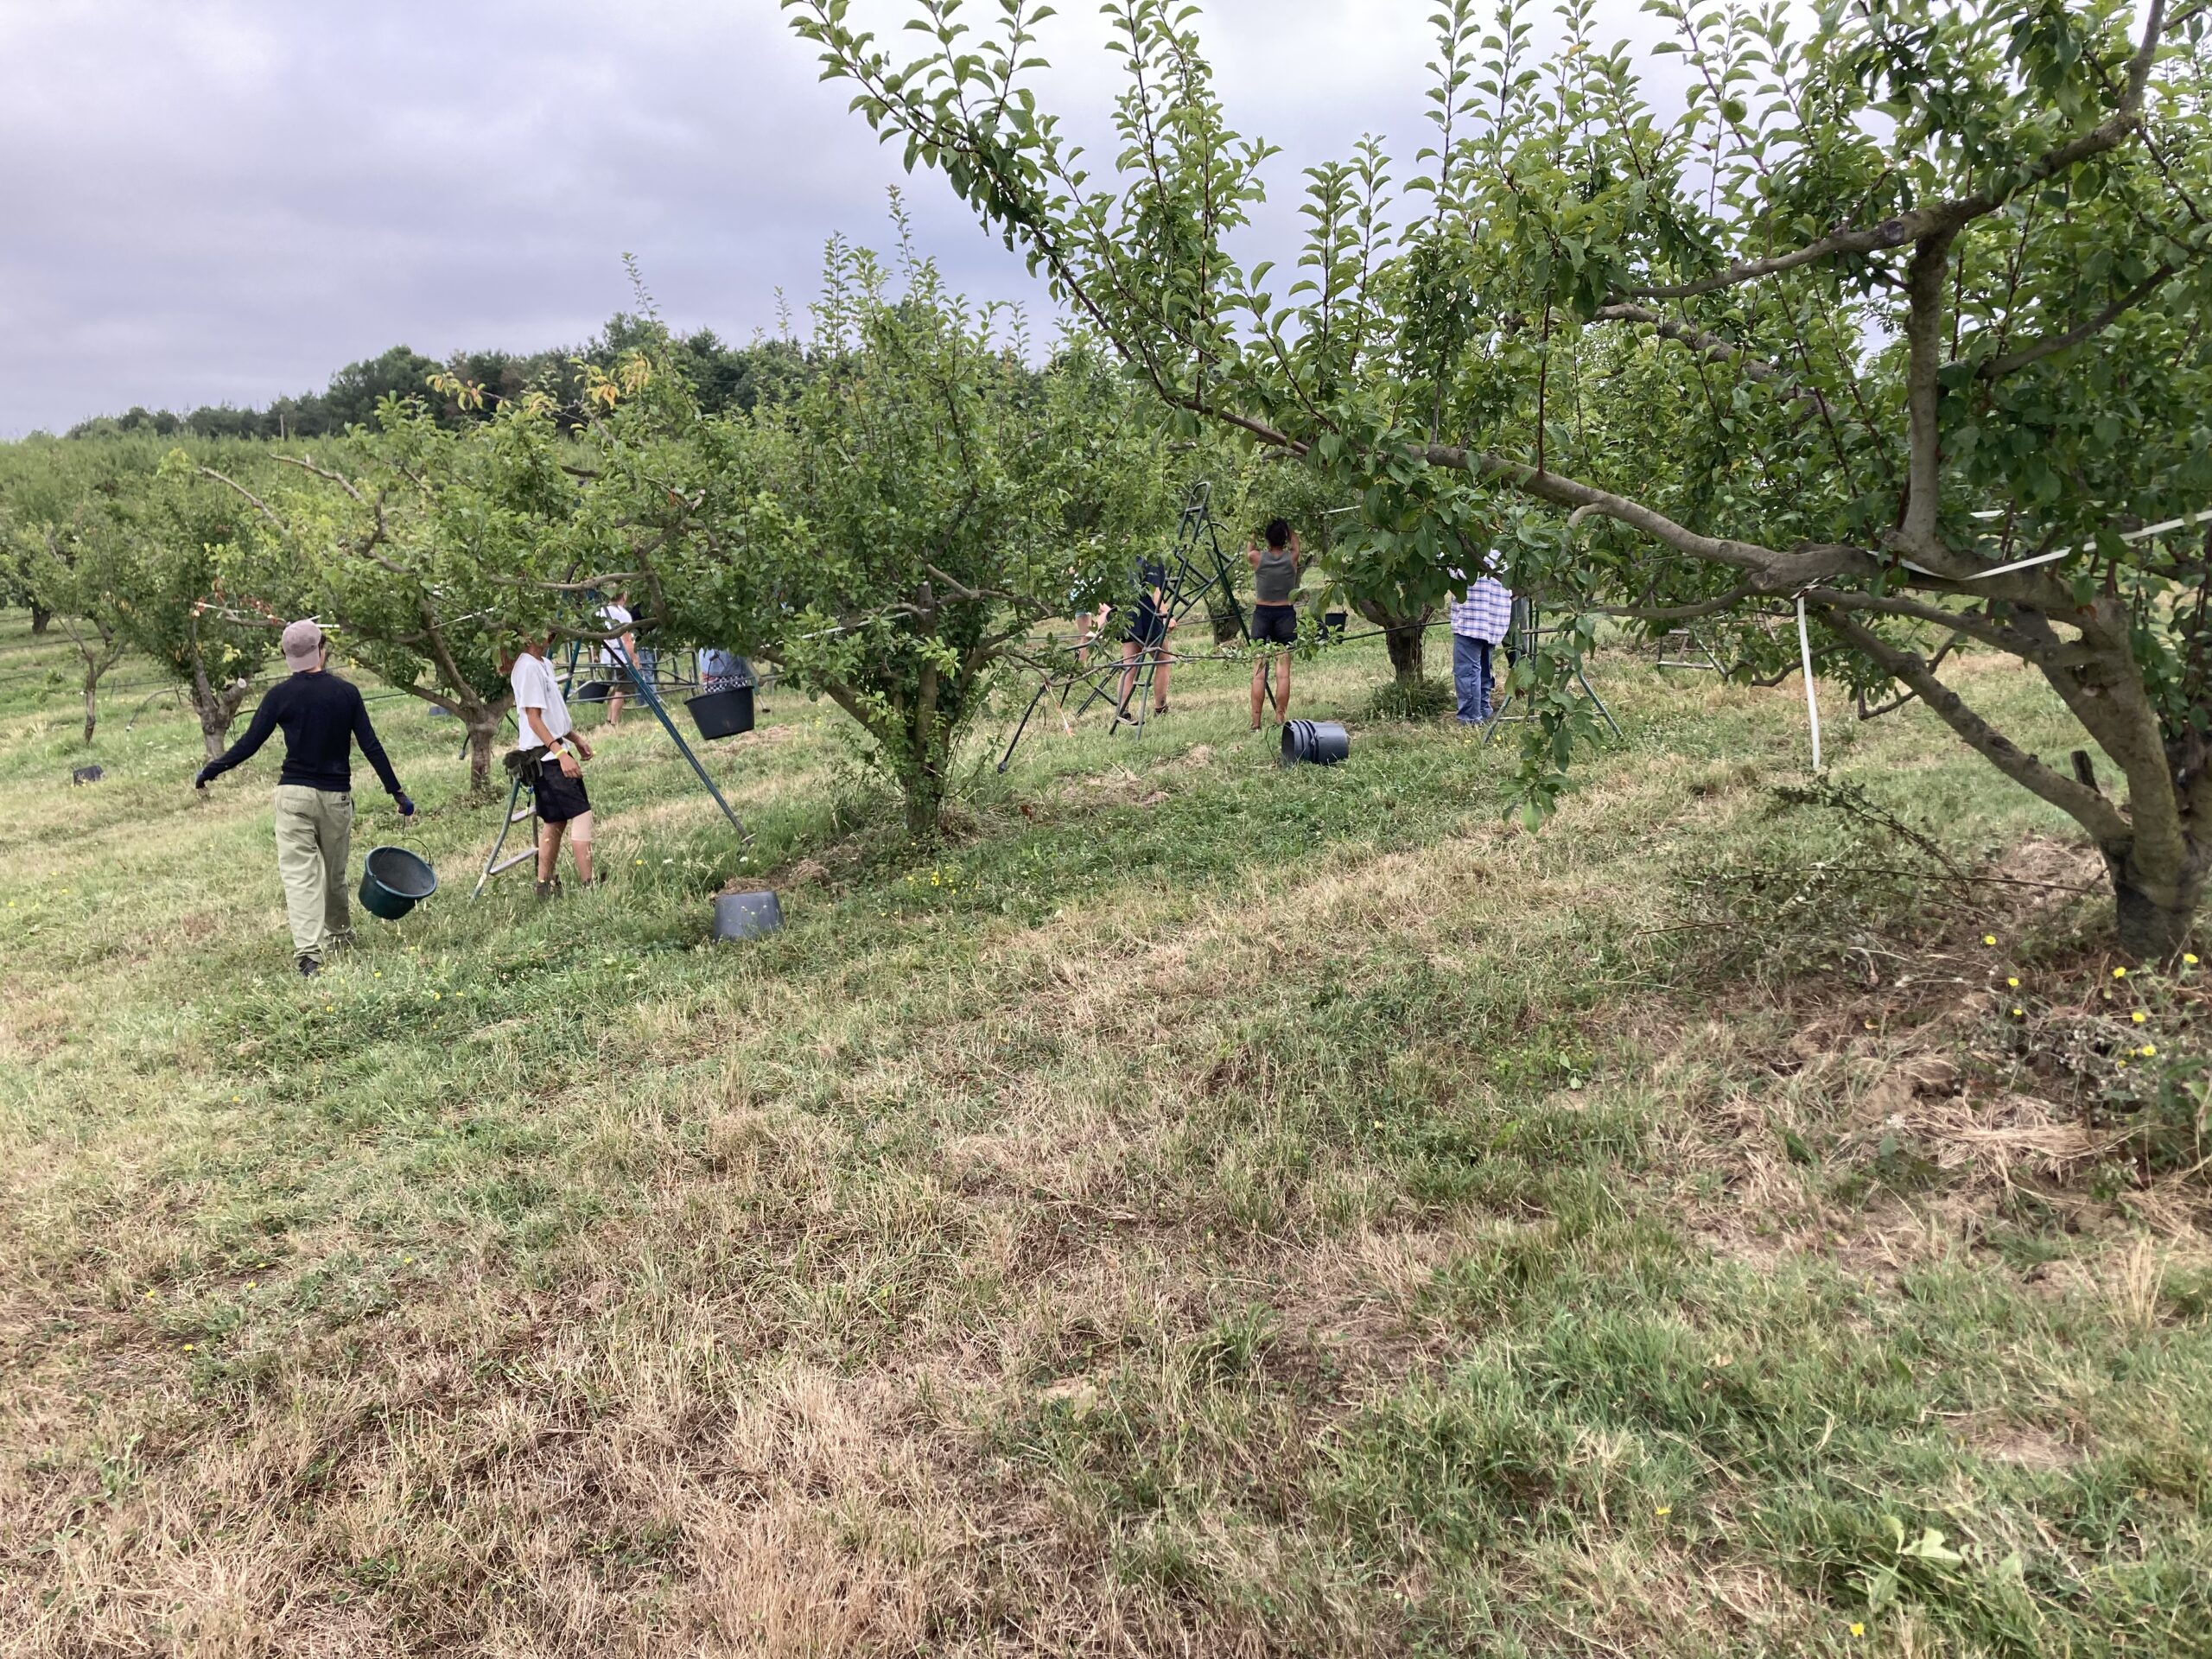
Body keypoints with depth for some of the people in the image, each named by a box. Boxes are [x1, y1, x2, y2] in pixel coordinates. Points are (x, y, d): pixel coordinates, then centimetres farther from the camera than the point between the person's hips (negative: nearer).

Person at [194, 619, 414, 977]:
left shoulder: (280, 695, -4)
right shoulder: (346, 692, -1)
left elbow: (249, 744, -3)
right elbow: (370, 746, -3)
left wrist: (210, 771, 11)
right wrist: (396, 791, 1)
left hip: (294, 793, -1)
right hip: (336, 795, 2)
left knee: (298, 873, -5)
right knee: (335, 872, 17)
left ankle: (308, 953, -17)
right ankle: (338, 935, 33)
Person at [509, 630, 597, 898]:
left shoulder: (543, 664, 14)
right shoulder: (528, 667, -15)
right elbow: (534, 718, -19)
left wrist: (576, 739, 21)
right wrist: (561, 753, -23)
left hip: (552, 755, 10)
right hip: (544, 755, -10)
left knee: (555, 820, 12)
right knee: (581, 814, -12)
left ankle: (546, 886, 18)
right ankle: (588, 885, -13)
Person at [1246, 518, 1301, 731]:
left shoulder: (1257, 558, -6)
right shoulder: (1292, 558, -4)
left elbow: (1249, 547, 18)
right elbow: (1297, 544, 20)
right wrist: (1286, 525, 25)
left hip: (1262, 615, 0)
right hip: (1285, 615, 0)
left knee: (1259, 671, -1)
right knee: (1283, 671, 0)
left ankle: (1255, 723, -2)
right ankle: (1280, 719, -2)